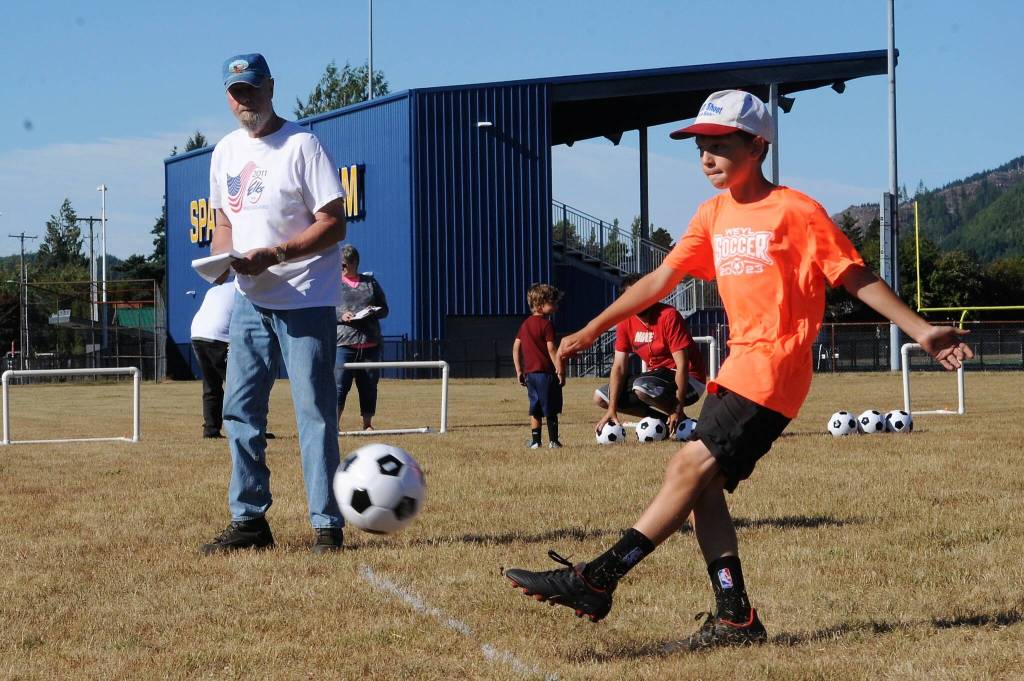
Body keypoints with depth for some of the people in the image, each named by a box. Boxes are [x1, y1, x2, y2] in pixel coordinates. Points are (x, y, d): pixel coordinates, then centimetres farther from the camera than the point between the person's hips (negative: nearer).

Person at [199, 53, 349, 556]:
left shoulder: (301, 145, -10)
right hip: (249, 300, 7)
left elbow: (334, 225, -13)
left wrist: (273, 255, -23)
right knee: (239, 410, 7)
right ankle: (249, 521, 16)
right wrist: (221, 258, -2)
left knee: (314, 414, -6)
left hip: (306, 301, -7)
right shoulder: (226, 151, 12)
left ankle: (327, 526, -3)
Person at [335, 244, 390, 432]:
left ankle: (367, 424, 12)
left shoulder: (370, 282, 15)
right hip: (344, 342, -3)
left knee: (369, 386, 5)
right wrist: (340, 316, -14)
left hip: (370, 344, 3)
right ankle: (335, 424, -9)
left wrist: (374, 311, -6)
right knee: (340, 384, -10)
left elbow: (384, 309, 17)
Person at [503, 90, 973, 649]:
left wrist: (920, 330, -9)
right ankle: (735, 617, 2)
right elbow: (661, 279, 18)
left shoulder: (794, 211, -6)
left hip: (775, 366, -8)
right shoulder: (714, 215, 14)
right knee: (701, 483, -2)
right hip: (738, 365, 8)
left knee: (693, 465, -16)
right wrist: (591, 330, 17)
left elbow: (857, 279, -3)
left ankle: (597, 580, -18)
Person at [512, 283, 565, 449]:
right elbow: (551, 349, -16)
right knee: (551, 410, 0)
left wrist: (519, 371, 17)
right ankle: (553, 441, 1)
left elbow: (516, 347, 14)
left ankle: (535, 441, 10)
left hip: (529, 372, 7)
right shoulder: (546, 324, -11)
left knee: (535, 409, 12)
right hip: (546, 372, -7)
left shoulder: (525, 324, 13)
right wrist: (560, 370, -14)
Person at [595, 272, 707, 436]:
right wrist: (612, 409, -13)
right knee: (600, 397, 3)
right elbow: (619, 367, -3)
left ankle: (682, 421, -11)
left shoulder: (668, 316, -21)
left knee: (641, 387, -36)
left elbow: (682, 365, -23)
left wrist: (679, 408, -27)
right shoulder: (626, 322, -2)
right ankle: (662, 418, 1)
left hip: (688, 380, -8)